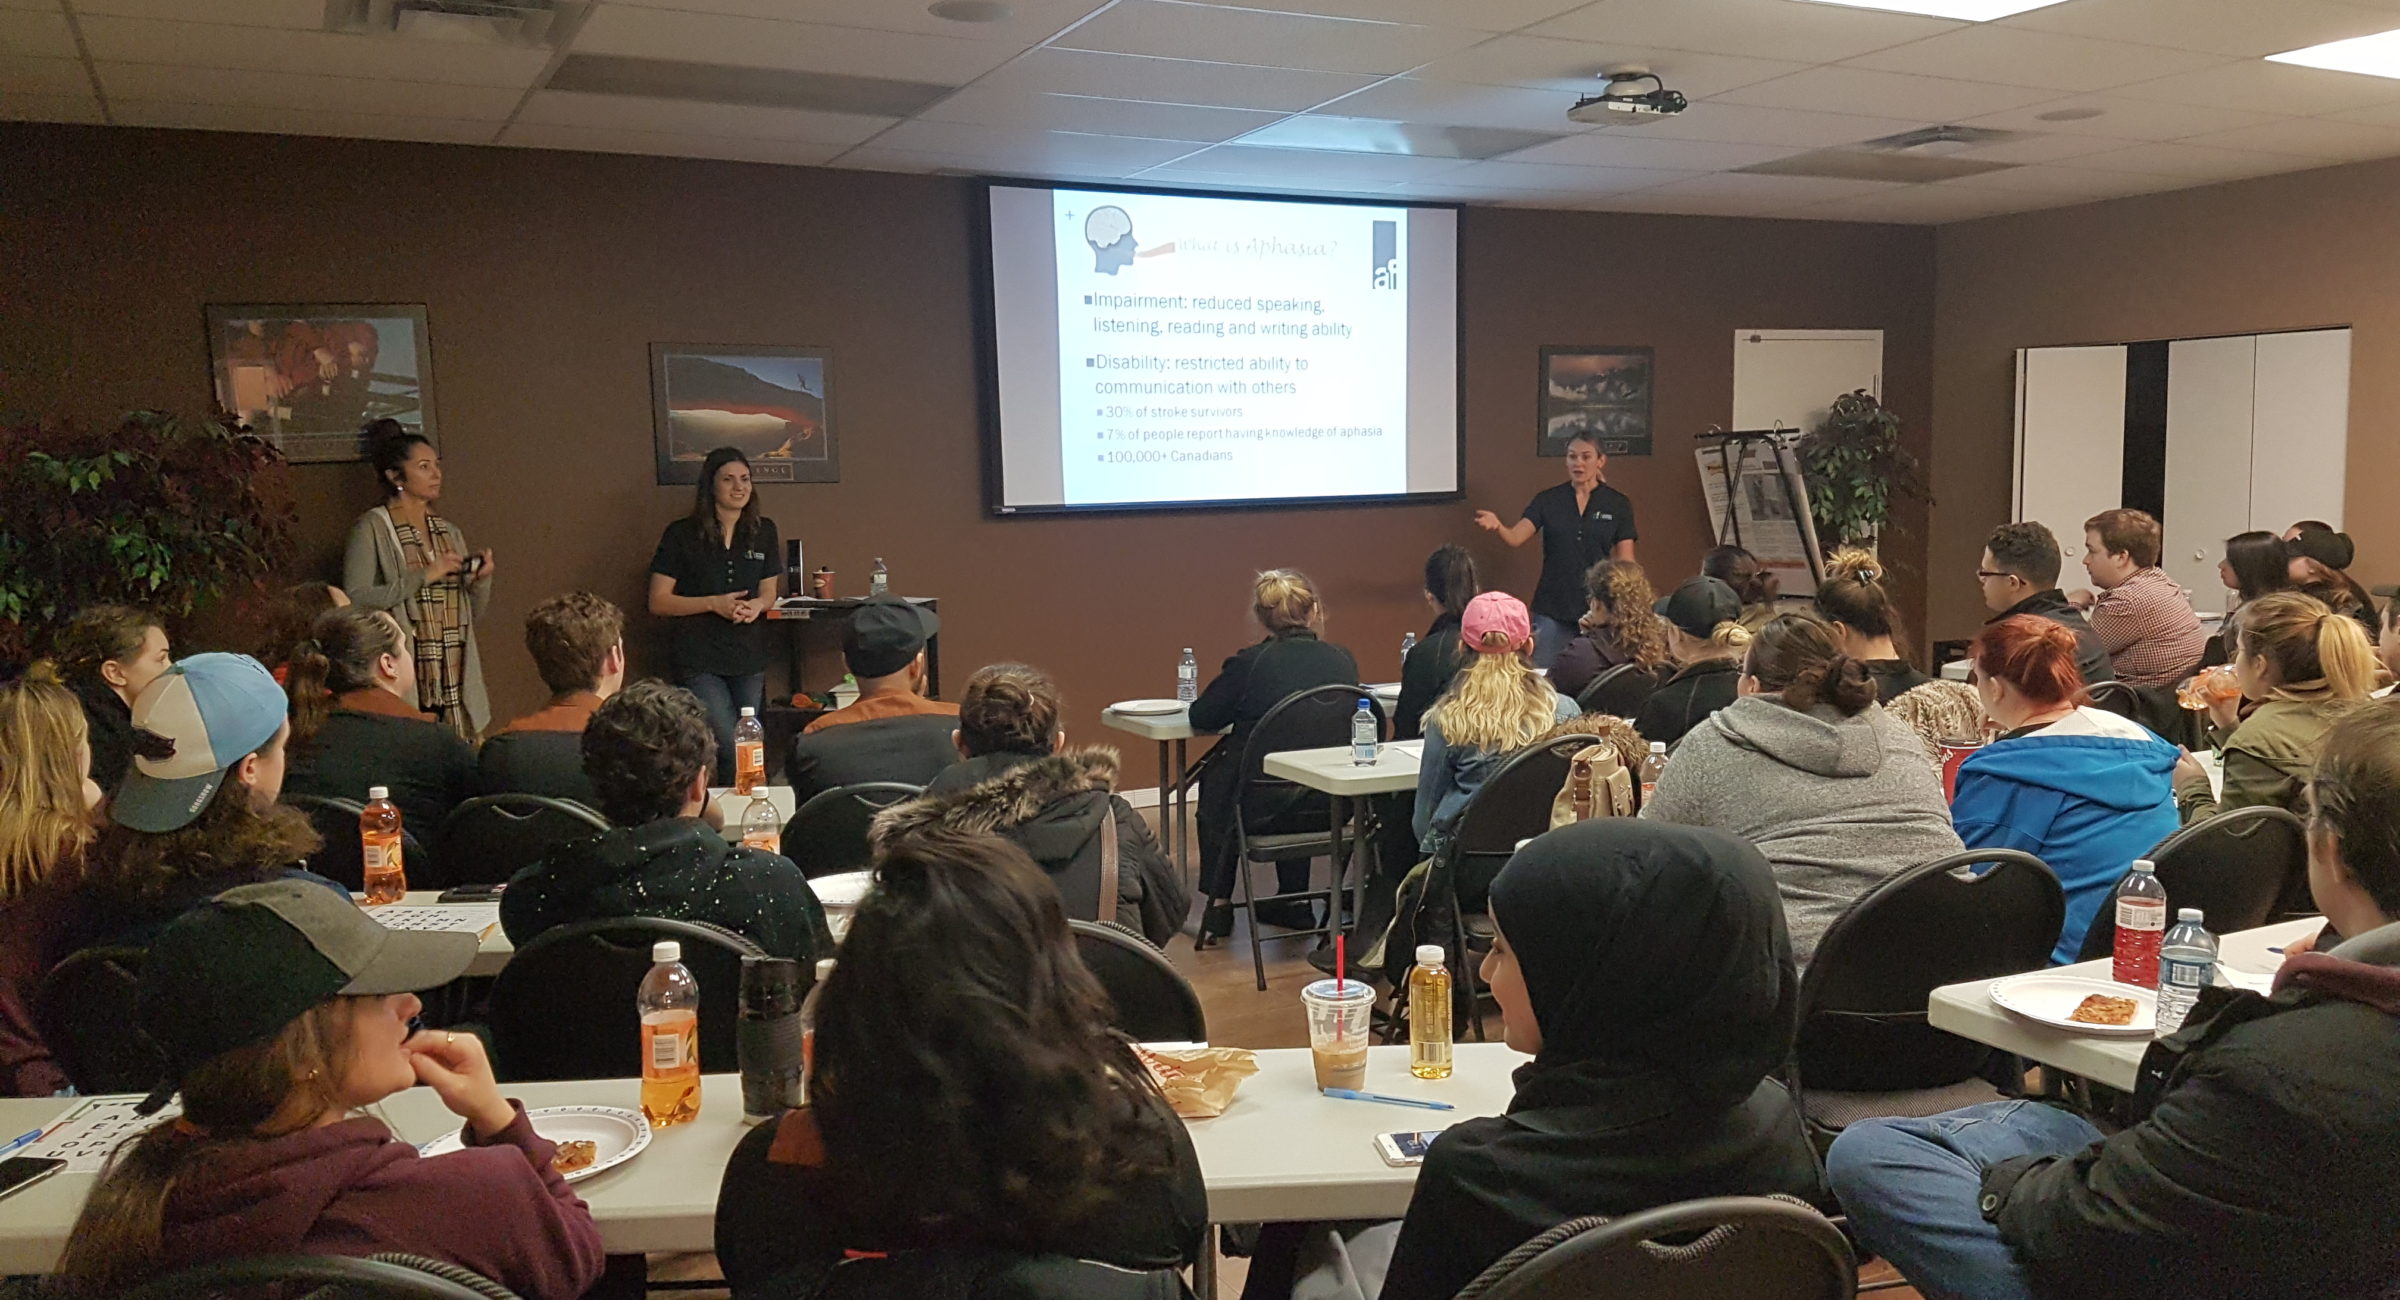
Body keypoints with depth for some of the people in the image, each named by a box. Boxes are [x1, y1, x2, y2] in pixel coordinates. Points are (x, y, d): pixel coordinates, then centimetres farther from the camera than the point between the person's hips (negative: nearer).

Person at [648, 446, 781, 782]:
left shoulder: (764, 531, 8)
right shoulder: (682, 534, -4)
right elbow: (658, 602, -3)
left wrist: (756, 605, -7)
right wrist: (714, 604, -15)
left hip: (750, 657, 4)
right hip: (698, 661, -4)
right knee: (732, 751, -14)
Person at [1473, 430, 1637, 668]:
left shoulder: (1617, 505, 1)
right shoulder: (1547, 500, 2)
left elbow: (1625, 563, 1)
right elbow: (1515, 538, -11)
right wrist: (1497, 526, -34)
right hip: (1552, 609, 1)